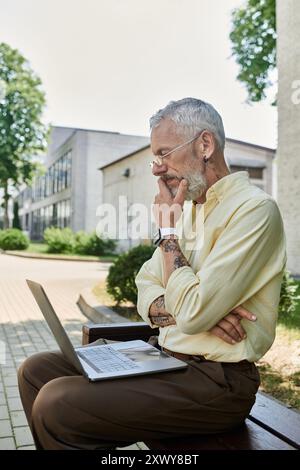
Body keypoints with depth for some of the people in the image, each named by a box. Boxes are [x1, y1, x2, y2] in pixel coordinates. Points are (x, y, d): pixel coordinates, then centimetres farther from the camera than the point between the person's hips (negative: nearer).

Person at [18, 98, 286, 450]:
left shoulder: (254, 209, -15)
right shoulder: (187, 210, 13)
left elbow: (192, 313, -23)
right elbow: (146, 291, 8)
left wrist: (168, 231, -10)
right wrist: (192, 310, -13)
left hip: (216, 381, -8)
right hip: (163, 355, 8)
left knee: (56, 404, -21)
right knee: (36, 371, 2)